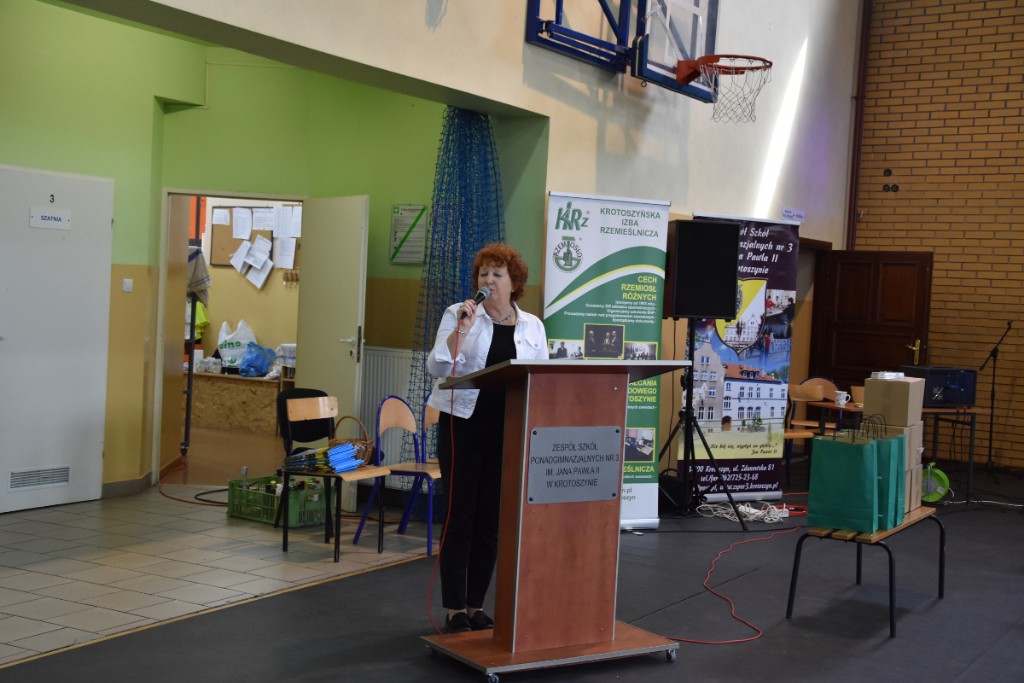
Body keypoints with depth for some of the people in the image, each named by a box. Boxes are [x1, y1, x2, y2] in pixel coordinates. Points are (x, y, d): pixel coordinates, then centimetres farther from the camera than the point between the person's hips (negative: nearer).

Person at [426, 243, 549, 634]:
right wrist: (460, 331, -22)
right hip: (463, 425, -3)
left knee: (490, 521, 7)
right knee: (460, 517, -1)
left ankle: (475, 605, 18)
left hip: (507, 432, 3)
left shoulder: (532, 326, 9)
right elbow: (437, 368, -9)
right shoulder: (458, 315, 0)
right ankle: (454, 609, 7)